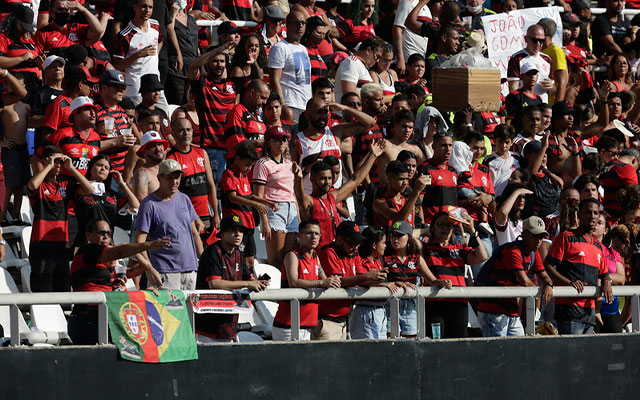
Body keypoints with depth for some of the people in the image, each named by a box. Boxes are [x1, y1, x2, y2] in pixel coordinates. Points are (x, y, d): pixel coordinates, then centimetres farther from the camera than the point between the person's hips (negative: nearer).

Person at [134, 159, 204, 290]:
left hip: (190, 269, 6)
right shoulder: (149, 204, -5)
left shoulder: (184, 199, 14)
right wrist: (149, 269, -22)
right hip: (165, 272, -6)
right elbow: (139, 241, -10)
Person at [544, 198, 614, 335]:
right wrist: (569, 283, -19)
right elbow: (548, 266, -5)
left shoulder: (599, 247, 21)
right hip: (569, 307, -7)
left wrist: (606, 283, 5)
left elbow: (604, 274, 30)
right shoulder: (566, 238, 1)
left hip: (590, 308, 7)